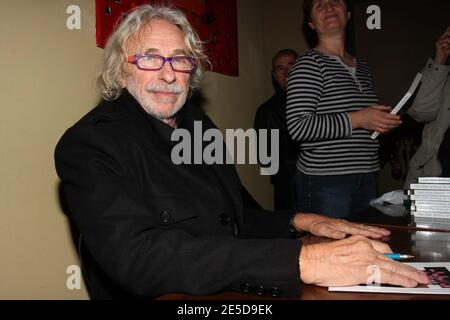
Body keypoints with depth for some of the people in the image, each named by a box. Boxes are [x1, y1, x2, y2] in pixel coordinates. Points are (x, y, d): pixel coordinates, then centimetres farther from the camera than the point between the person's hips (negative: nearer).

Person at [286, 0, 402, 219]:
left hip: (366, 178, 7)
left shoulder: (362, 68, 16)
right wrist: (356, 119, -18)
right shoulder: (309, 64, -8)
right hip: (325, 182, -7)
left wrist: (382, 122, 8)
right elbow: (298, 126, -19)